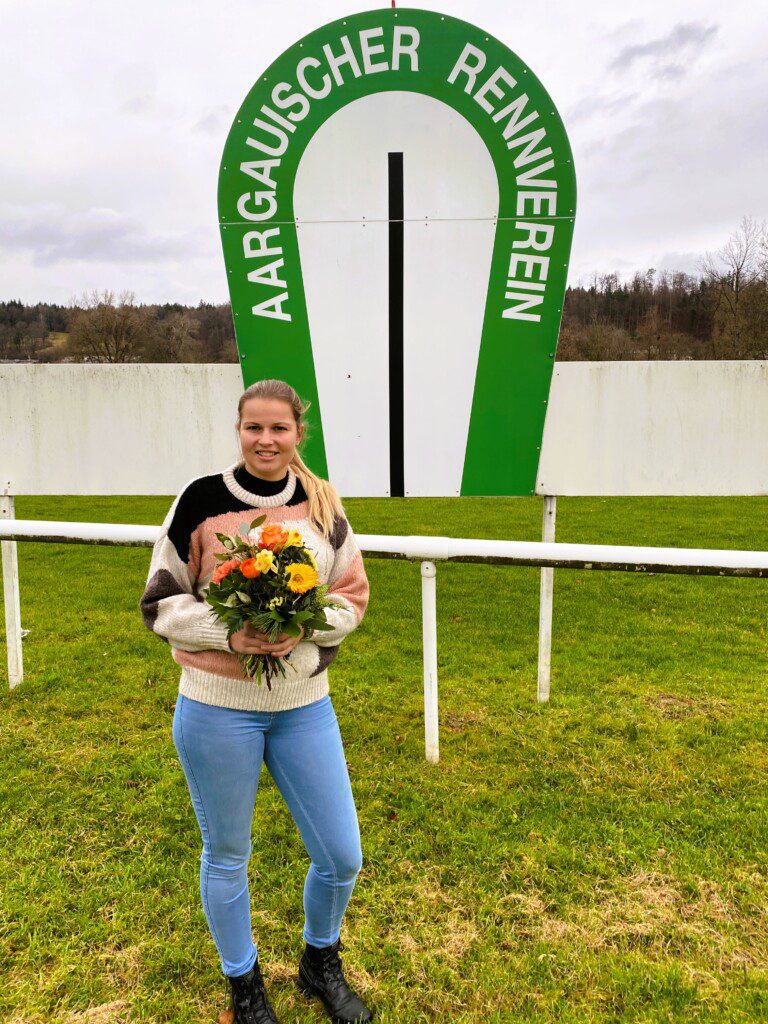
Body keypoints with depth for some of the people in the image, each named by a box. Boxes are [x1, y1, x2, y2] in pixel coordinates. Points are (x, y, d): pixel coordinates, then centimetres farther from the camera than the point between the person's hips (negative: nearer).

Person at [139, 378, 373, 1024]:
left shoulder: (322, 502, 0)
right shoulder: (201, 500, -8)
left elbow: (353, 595, 4)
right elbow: (161, 603, -3)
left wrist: (303, 627, -15)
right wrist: (228, 633, -20)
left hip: (304, 704, 3)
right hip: (218, 706, -2)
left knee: (342, 857, 10)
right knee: (227, 857, 15)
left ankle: (321, 965, 41)